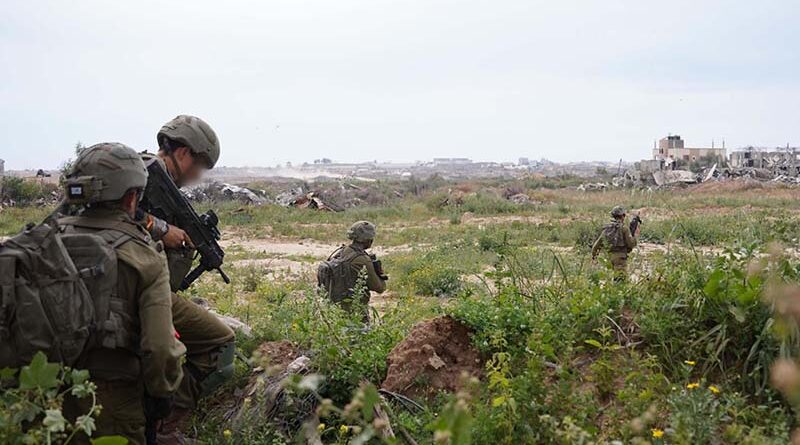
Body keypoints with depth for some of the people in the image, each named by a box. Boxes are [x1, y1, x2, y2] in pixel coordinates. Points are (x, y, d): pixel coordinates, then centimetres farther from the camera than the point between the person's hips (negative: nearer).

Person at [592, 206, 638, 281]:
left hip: (611, 255, 7)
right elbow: (631, 243, -9)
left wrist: (593, 254, 28)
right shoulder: (623, 227, -8)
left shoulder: (606, 228, 11)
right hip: (620, 256, -7)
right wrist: (635, 235, 8)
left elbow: (598, 242, 16)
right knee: (621, 280, -9)